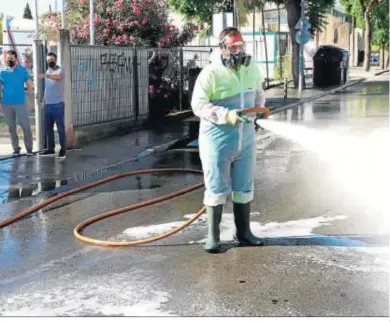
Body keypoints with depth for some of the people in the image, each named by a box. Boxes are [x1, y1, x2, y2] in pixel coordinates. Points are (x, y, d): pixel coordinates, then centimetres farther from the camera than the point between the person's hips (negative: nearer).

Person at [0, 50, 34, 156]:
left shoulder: (23, 70, -1)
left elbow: (30, 86, 0)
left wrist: (31, 100, -6)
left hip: (20, 103, -2)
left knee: (26, 126, -2)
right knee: (11, 127, 8)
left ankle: (29, 148, 8)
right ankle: (16, 149, 16)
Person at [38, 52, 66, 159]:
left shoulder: (59, 70, -8)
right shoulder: (47, 71, 16)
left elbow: (58, 77, -33)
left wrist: (46, 75, -49)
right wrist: (43, 100, 17)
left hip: (58, 104, -7)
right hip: (48, 104, 7)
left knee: (60, 127, -3)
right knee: (48, 127, 9)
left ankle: (63, 150, 2)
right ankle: (50, 149, 17)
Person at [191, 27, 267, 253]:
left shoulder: (252, 69, 5)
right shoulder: (211, 73, -14)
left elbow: (259, 93, 20)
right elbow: (198, 104, -16)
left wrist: (258, 109, 0)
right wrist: (226, 115, -26)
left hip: (246, 139, 5)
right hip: (218, 139, -5)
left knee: (244, 188, 13)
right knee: (217, 188, 3)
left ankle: (243, 232, 28)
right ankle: (213, 237, 16)